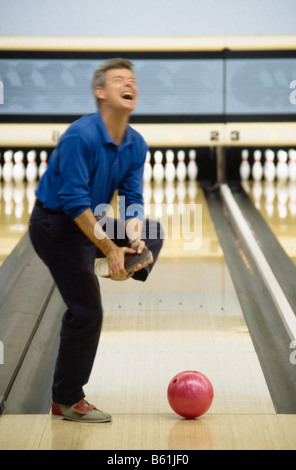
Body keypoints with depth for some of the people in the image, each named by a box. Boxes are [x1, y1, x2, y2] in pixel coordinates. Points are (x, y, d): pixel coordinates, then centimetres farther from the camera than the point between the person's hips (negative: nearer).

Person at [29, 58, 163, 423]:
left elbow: (131, 200, -1)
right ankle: (66, 401, 4)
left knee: (152, 231, 13)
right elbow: (74, 201, -28)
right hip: (56, 226, -9)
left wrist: (134, 242, -20)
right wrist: (110, 249, -27)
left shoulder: (136, 144, -2)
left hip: (89, 221, 9)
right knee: (86, 312, -8)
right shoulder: (80, 136, -25)